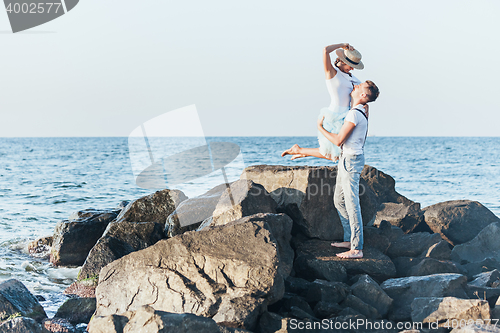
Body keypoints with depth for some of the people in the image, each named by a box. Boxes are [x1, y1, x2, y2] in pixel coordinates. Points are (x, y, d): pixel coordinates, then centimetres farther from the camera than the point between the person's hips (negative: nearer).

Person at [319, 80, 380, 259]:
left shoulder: (355, 114, -18)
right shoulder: (361, 112, 13)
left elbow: (338, 140, -17)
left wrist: (321, 128, -5)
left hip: (351, 160, -10)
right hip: (346, 158, 10)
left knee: (351, 204, -9)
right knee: (339, 201, 18)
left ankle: (357, 249, -8)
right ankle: (349, 239, 24)